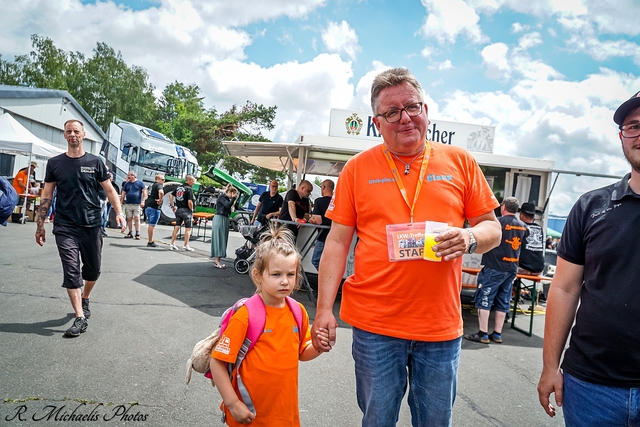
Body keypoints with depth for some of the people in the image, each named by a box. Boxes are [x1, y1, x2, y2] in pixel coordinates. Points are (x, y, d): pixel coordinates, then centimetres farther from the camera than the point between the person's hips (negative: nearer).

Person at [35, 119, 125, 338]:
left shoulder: (95, 162, 3)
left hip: (92, 225, 1)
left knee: (93, 269, 11)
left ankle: (85, 299, 39)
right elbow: (47, 196, 7)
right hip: (65, 227, 0)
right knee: (71, 271, -4)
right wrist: (40, 225, 4)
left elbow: (109, 190, 3)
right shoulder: (55, 163, 5)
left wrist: (119, 212, -12)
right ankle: (80, 318, -1)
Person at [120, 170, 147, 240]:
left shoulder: (140, 183, 2)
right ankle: (130, 233, 13)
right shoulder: (126, 184, 13)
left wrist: (143, 201, -11)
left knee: (137, 219, -6)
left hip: (137, 204, -4)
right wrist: (120, 202, 8)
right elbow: (123, 194, 14)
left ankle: (137, 234, -3)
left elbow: (144, 192, -2)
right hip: (128, 204, 4)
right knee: (129, 219, 5)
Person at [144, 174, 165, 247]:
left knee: (151, 225, 15)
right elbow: (161, 192, -32)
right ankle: (150, 242, -2)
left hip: (147, 206, 9)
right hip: (154, 207, -9)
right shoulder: (159, 185, -9)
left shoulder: (152, 185, 20)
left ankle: (151, 241, 20)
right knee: (152, 225, -5)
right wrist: (160, 200, -19)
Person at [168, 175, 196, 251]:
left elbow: (170, 195, 14)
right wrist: (191, 210, -5)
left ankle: (172, 244, 13)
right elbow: (190, 202, -20)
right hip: (186, 210, -7)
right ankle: (186, 245, 4)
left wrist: (172, 206, 17)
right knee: (188, 228, 2)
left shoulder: (178, 187, 11)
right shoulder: (189, 189, -13)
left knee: (177, 227, 11)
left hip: (178, 209, 7)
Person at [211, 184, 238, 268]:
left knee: (223, 239, 6)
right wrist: (233, 198, -8)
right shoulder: (222, 197, -6)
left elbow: (229, 211, 13)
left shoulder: (227, 199, 18)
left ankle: (216, 260, 8)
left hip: (225, 219, 9)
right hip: (219, 219, -9)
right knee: (218, 239, -10)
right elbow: (228, 205, -22)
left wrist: (233, 199, 6)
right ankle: (217, 261, -10)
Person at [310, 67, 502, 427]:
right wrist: (324, 309, -5)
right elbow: (337, 243, 0)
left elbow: (492, 228, 8)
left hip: (441, 326, 1)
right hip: (374, 324, -1)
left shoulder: (460, 162, 3)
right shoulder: (358, 168, 0)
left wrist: (470, 238, -15)